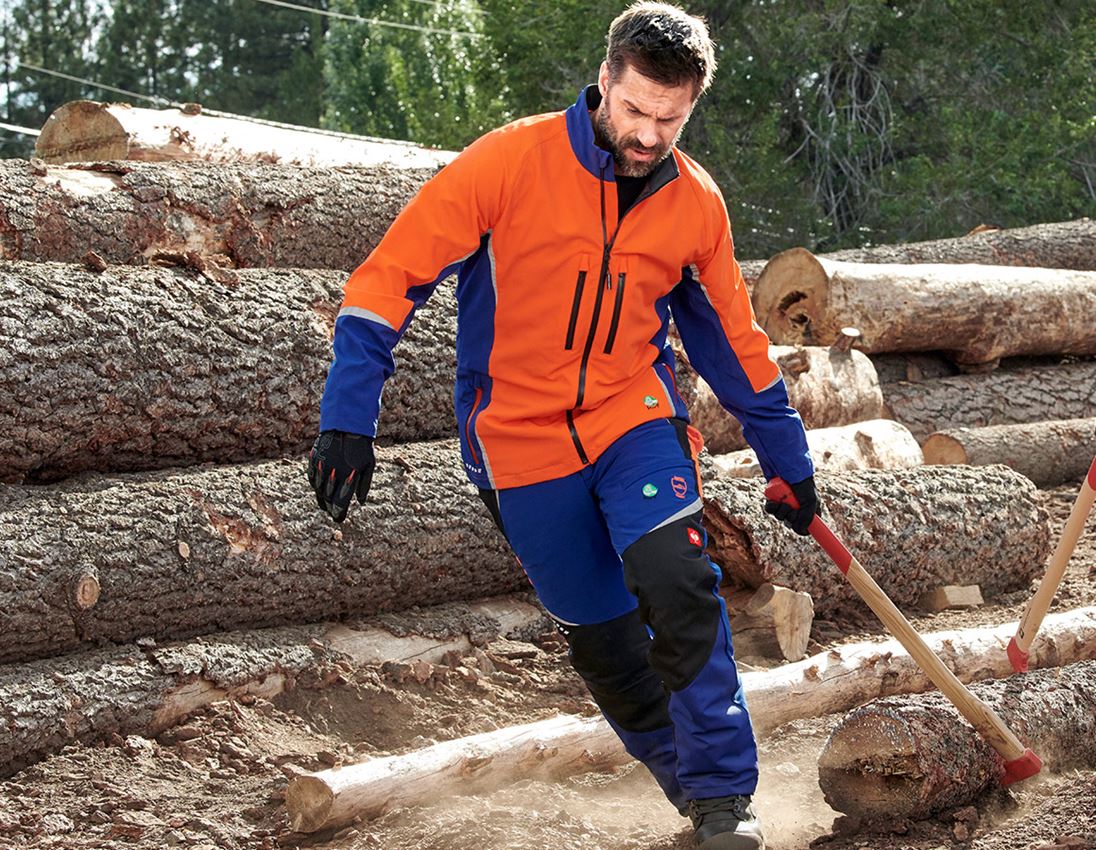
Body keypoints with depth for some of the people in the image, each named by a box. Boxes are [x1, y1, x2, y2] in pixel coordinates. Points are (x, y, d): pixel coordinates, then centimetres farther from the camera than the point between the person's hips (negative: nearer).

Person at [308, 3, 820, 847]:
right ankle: (689, 778, 25)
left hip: (633, 416, 1)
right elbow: (391, 275, -12)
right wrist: (349, 419, -19)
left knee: (677, 580, -22)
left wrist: (787, 458, 18)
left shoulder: (696, 204, -2)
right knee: (600, 637, 4)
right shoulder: (511, 162, -14)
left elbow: (732, 335, 13)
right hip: (522, 440, -1)